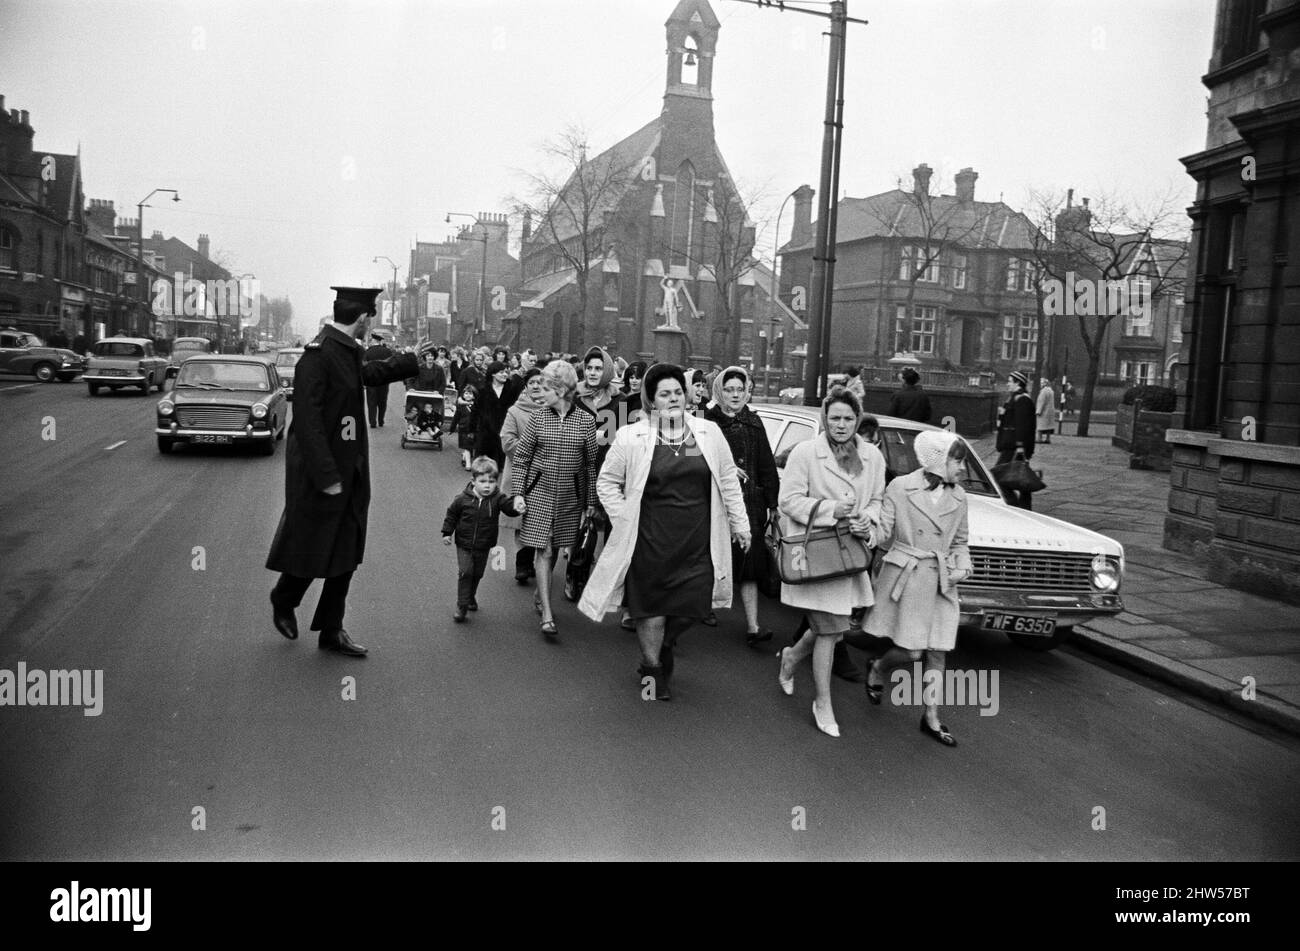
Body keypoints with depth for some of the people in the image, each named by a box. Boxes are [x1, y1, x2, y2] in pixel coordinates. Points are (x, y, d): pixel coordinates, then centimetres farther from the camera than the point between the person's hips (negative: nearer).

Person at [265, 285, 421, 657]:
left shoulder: (348, 351, 6)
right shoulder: (318, 354, -20)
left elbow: (369, 373, 29)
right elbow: (307, 420, -23)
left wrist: (413, 360, 36)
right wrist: (326, 477, -24)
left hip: (350, 471, 9)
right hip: (320, 474, -8)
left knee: (346, 553, 12)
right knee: (311, 550, 7)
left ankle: (331, 630, 24)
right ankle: (283, 603, 36)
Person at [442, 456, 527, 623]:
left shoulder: (497, 499, -11)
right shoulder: (462, 499, -12)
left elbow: (508, 506, -26)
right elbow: (451, 514, 1)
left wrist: (517, 505, -48)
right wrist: (447, 532, 3)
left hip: (484, 546, 2)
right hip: (464, 544, -2)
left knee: (477, 574, 16)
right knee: (465, 572, -10)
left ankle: (471, 596, 41)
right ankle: (462, 605, 0)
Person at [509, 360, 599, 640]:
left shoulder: (585, 421, -3)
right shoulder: (537, 418, -3)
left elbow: (591, 463, 3)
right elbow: (521, 458, 1)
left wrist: (591, 501, 5)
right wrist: (517, 494, -5)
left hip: (570, 496, 1)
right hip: (540, 491, -1)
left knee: (554, 549, 13)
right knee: (543, 549, -6)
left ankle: (540, 593, 37)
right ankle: (547, 614, -6)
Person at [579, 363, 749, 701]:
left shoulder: (709, 433, 5)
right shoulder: (631, 437, -3)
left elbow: (728, 480, 11)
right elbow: (607, 481, 5)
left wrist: (740, 524, 10)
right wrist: (624, 518, -3)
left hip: (698, 542, 2)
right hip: (650, 539, -2)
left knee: (690, 607, 3)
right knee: (652, 608, 5)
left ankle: (663, 648, 36)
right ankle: (653, 669, 29)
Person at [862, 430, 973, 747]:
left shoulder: (958, 497, 5)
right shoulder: (900, 488, -9)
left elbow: (959, 541, 16)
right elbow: (883, 535, -7)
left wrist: (963, 567, 1)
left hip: (941, 582, 5)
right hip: (905, 578, -4)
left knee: (937, 653, 6)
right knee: (911, 652, -3)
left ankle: (931, 718, 20)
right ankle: (877, 668, 30)